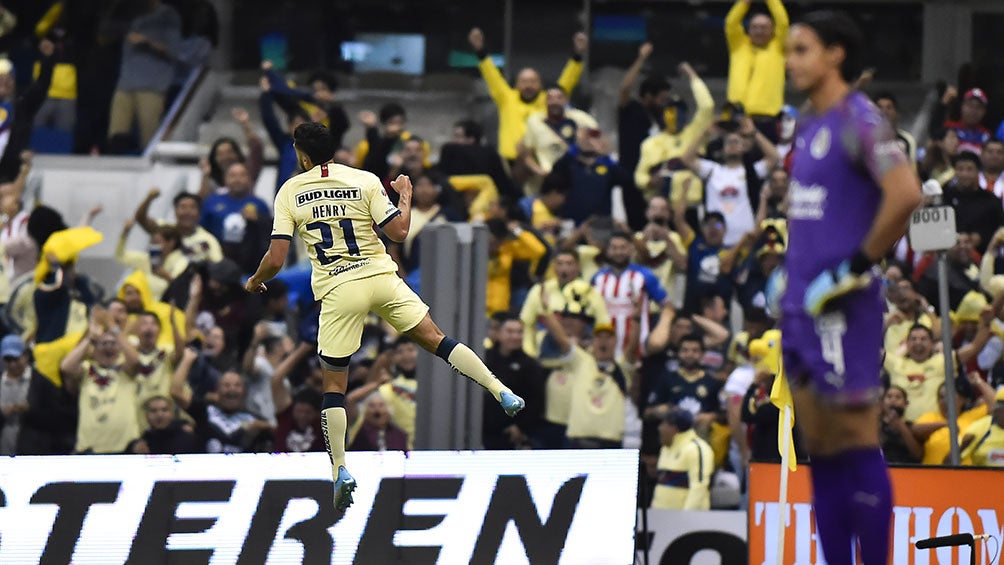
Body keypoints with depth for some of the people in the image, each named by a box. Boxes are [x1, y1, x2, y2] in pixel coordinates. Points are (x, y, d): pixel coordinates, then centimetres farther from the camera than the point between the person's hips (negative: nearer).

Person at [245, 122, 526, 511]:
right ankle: (501, 392, -7)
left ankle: (340, 469, 0)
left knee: (334, 384, 8)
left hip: (336, 291, -1)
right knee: (436, 340, 7)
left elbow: (275, 260, -4)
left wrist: (255, 282, 17)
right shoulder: (365, 181, 0)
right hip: (381, 278, 1)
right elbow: (398, 232, -4)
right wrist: (406, 196, 14)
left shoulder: (289, 192, 0)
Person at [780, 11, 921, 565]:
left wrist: (858, 265, -17)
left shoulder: (859, 120, -11)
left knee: (855, 446, -7)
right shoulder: (807, 127, 16)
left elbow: (905, 193, -23)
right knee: (821, 452, 9)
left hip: (842, 308, -9)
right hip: (801, 306, 9)